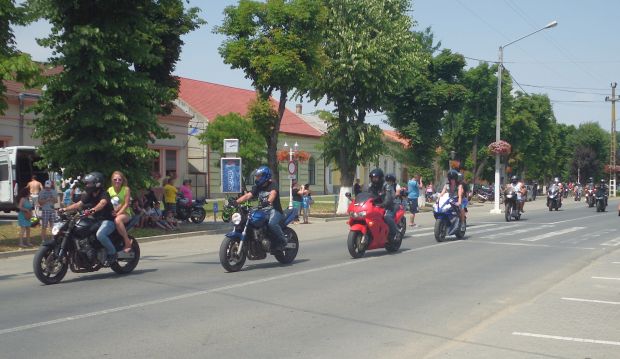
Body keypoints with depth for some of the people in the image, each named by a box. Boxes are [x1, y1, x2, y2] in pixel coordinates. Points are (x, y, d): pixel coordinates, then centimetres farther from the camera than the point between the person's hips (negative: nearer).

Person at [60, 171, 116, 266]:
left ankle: (112, 253, -17)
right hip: (97, 220, 9)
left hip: (108, 220, -9)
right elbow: (79, 204, 5)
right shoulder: (89, 195, 11)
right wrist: (65, 209, -9)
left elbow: (102, 203, -37)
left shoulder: (104, 194, -15)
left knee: (100, 234, -36)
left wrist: (93, 209, -56)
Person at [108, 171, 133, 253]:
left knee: (117, 220, -38)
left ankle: (127, 242, -27)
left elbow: (126, 204, -10)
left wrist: (118, 213, -22)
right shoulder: (109, 190, 7)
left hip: (125, 213, -5)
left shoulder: (126, 189, -4)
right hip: (111, 214, 5)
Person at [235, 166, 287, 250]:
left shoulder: (273, 185, -7)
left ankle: (283, 241, -14)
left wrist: (269, 201, -51)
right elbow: (247, 195, 2)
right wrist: (236, 201, -14)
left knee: (272, 223, -35)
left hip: (274, 209, -7)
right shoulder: (257, 187, 13)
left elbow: (273, 194, -28)